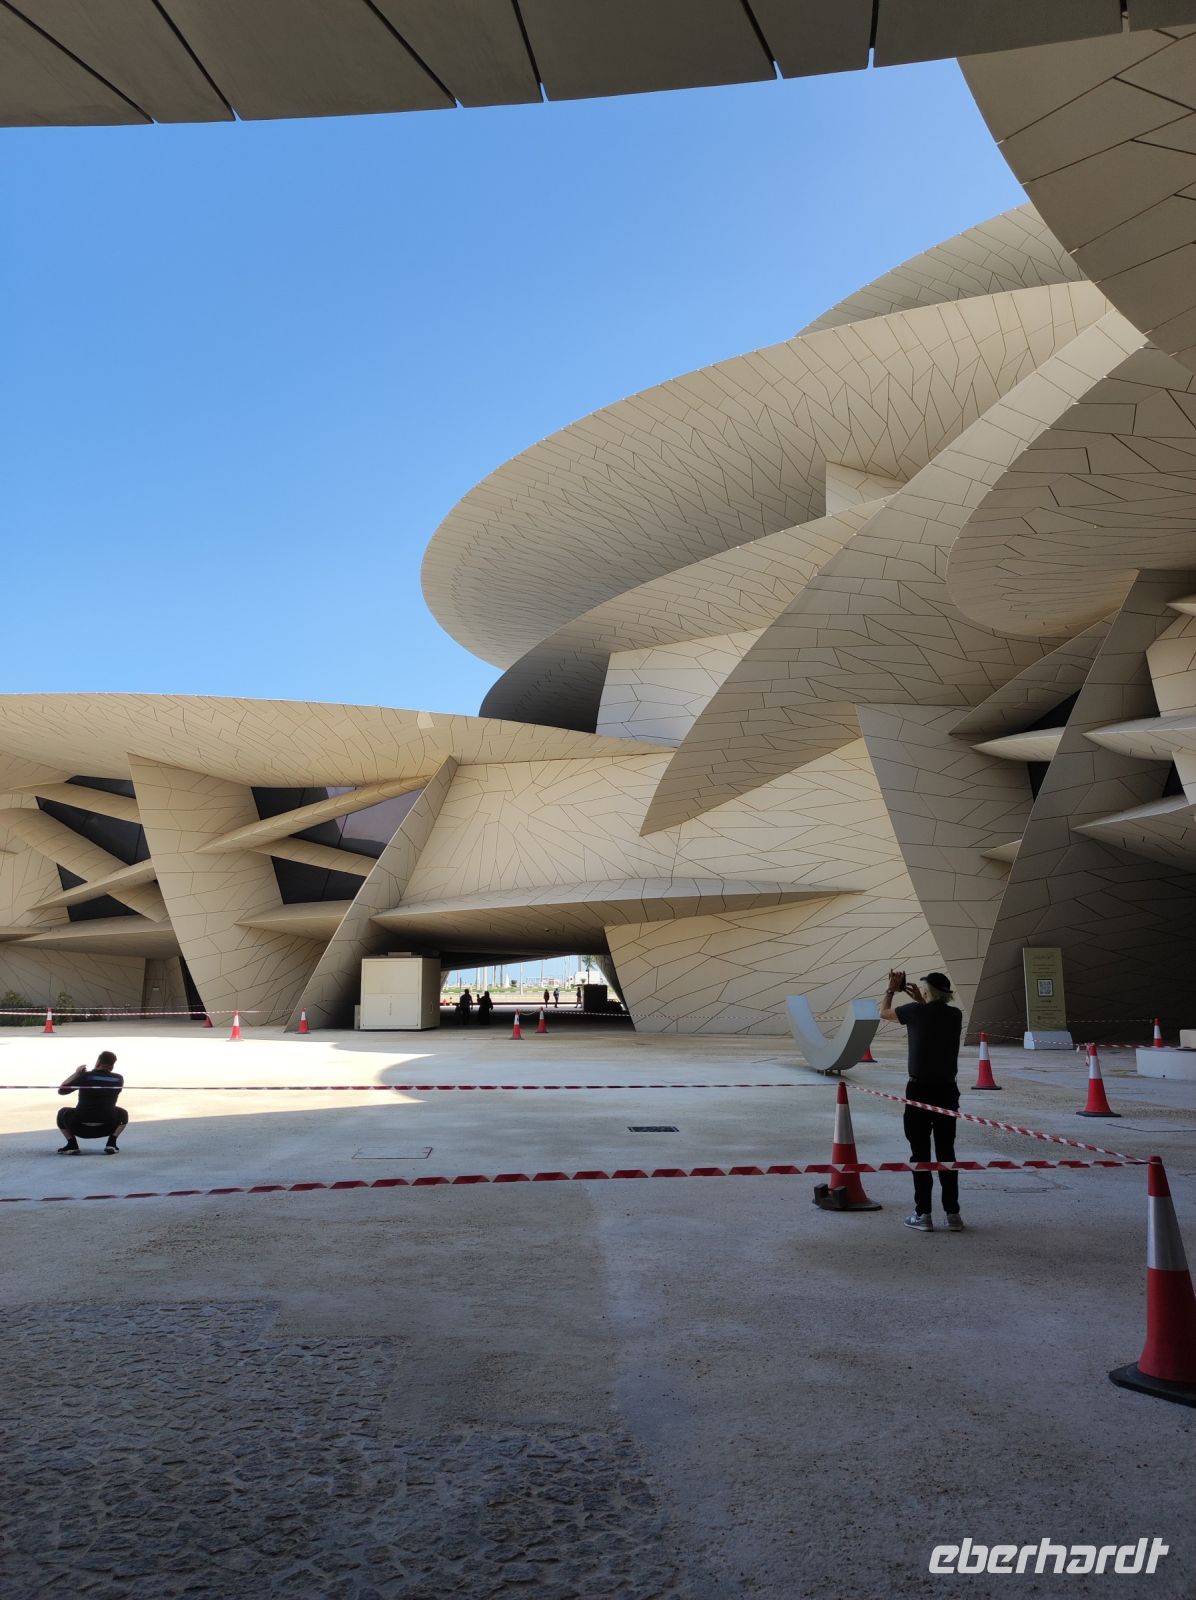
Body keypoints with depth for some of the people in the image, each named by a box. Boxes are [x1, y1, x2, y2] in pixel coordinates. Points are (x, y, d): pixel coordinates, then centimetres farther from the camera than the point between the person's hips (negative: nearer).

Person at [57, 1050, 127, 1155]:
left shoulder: (84, 1076, -3)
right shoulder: (118, 1079, 4)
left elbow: (61, 1090, 7)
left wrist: (76, 1073, 18)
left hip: (81, 1129, -1)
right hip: (106, 1129, 1)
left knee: (62, 1113, 27)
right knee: (123, 1114, 31)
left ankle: (72, 1146, 9)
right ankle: (111, 1144, 9)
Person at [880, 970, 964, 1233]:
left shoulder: (916, 1012, -9)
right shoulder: (955, 1015, 0)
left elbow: (884, 1012, 10)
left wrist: (891, 989, 24)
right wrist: (920, 1001, 30)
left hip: (920, 1090, -3)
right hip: (947, 1090, 4)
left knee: (920, 1153, 4)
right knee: (946, 1152, 11)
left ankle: (923, 1214, 6)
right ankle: (953, 1214, 12)